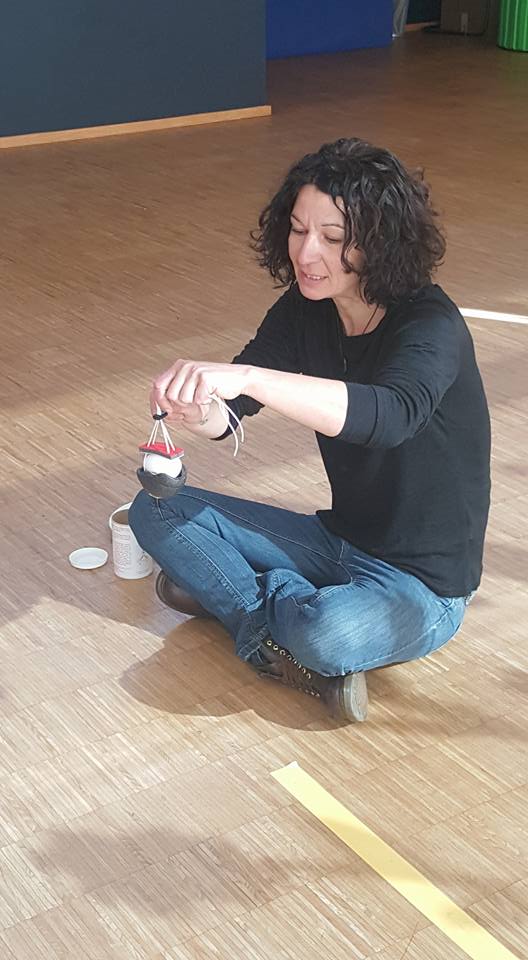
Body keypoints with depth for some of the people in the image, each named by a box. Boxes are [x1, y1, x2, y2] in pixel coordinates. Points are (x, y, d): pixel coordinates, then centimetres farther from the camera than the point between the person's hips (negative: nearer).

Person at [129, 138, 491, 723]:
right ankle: (285, 632, -12)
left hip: (422, 581, -6)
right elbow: (227, 416, -11)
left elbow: (390, 415, -45)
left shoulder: (432, 327, -23)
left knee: (328, 635, -38)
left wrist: (246, 377, -53)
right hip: (339, 539, 7)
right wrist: (195, 410, -35)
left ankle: (229, 592, -7)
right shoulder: (305, 311, -3)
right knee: (156, 511, -1)